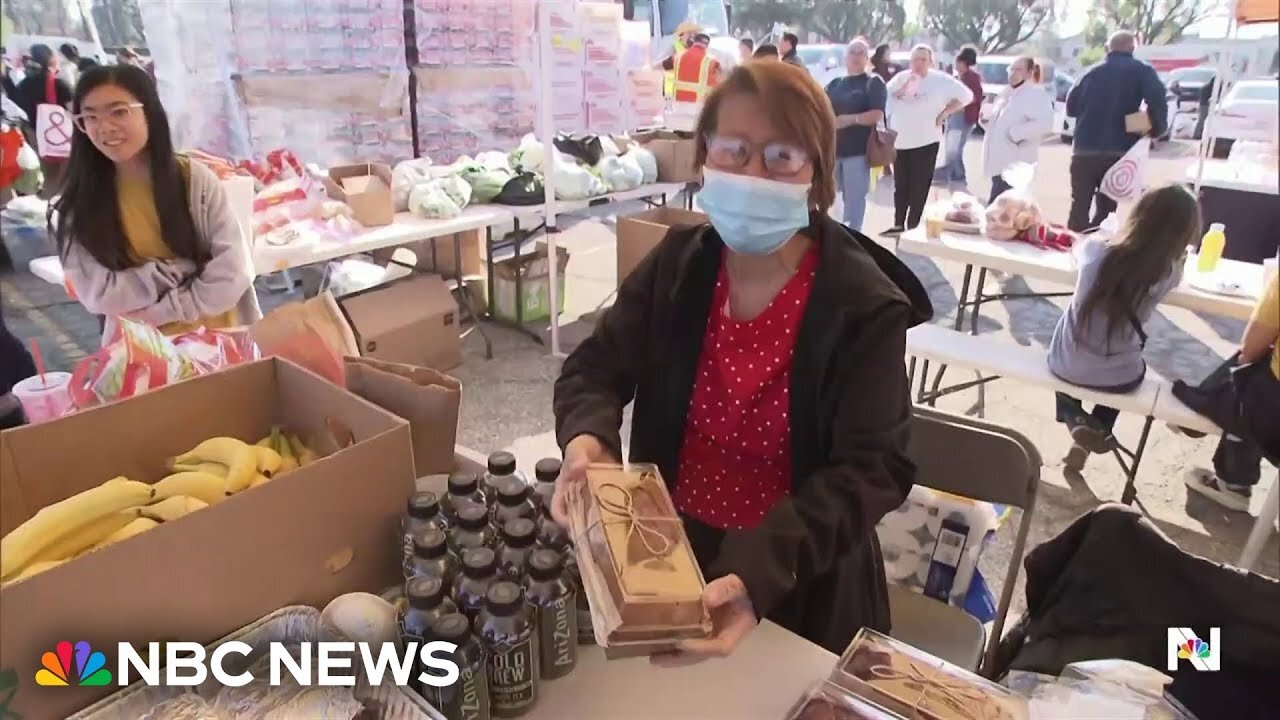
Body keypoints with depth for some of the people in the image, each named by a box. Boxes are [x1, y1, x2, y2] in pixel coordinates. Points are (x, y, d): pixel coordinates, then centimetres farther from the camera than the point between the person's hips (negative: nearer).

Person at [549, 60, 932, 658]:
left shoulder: (866, 306, -18)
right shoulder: (677, 264, -6)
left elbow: (869, 469, -23)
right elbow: (596, 367, -5)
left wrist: (759, 572, -38)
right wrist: (587, 437, -29)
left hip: (798, 590, -3)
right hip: (665, 554, 4)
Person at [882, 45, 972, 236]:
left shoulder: (941, 80, -3)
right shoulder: (901, 78, 5)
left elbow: (966, 95, -1)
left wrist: (944, 113, -5)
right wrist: (904, 88, -15)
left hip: (925, 141, -3)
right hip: (899, 141, 3)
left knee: (919, 188, -2)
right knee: (900, 186, 10)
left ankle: (913, 227, 5)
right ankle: (898, 225, 18)